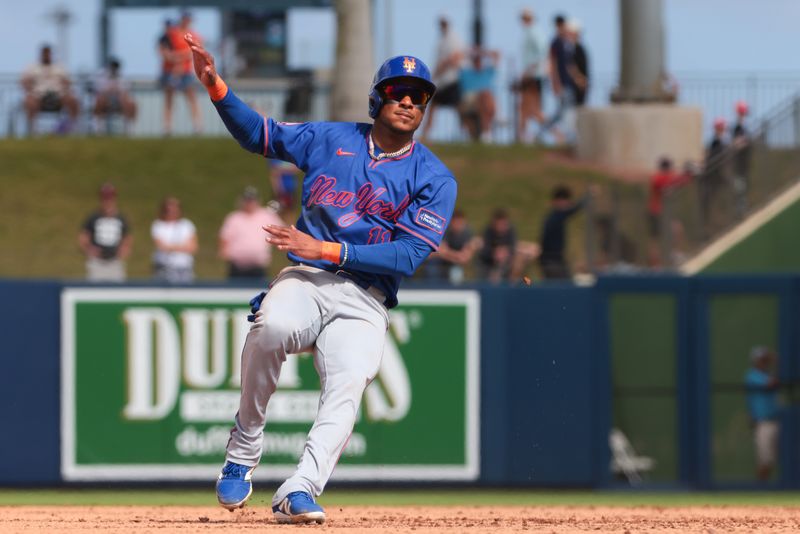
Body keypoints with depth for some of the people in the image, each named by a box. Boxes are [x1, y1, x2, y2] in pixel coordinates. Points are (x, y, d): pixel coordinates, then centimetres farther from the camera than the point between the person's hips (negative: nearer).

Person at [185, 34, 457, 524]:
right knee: (274, 326, -33)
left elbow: (409, 256, -7)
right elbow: (260, 135, 20)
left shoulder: (434, 180, 4)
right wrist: (217, 87, 3)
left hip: (365, 301, 0)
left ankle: (299, 491, -40)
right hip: (305, 280, 0)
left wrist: (325, 249, -14)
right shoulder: (332, 139, 12)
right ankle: (245, 444, -15)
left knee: (348, 386, -26)